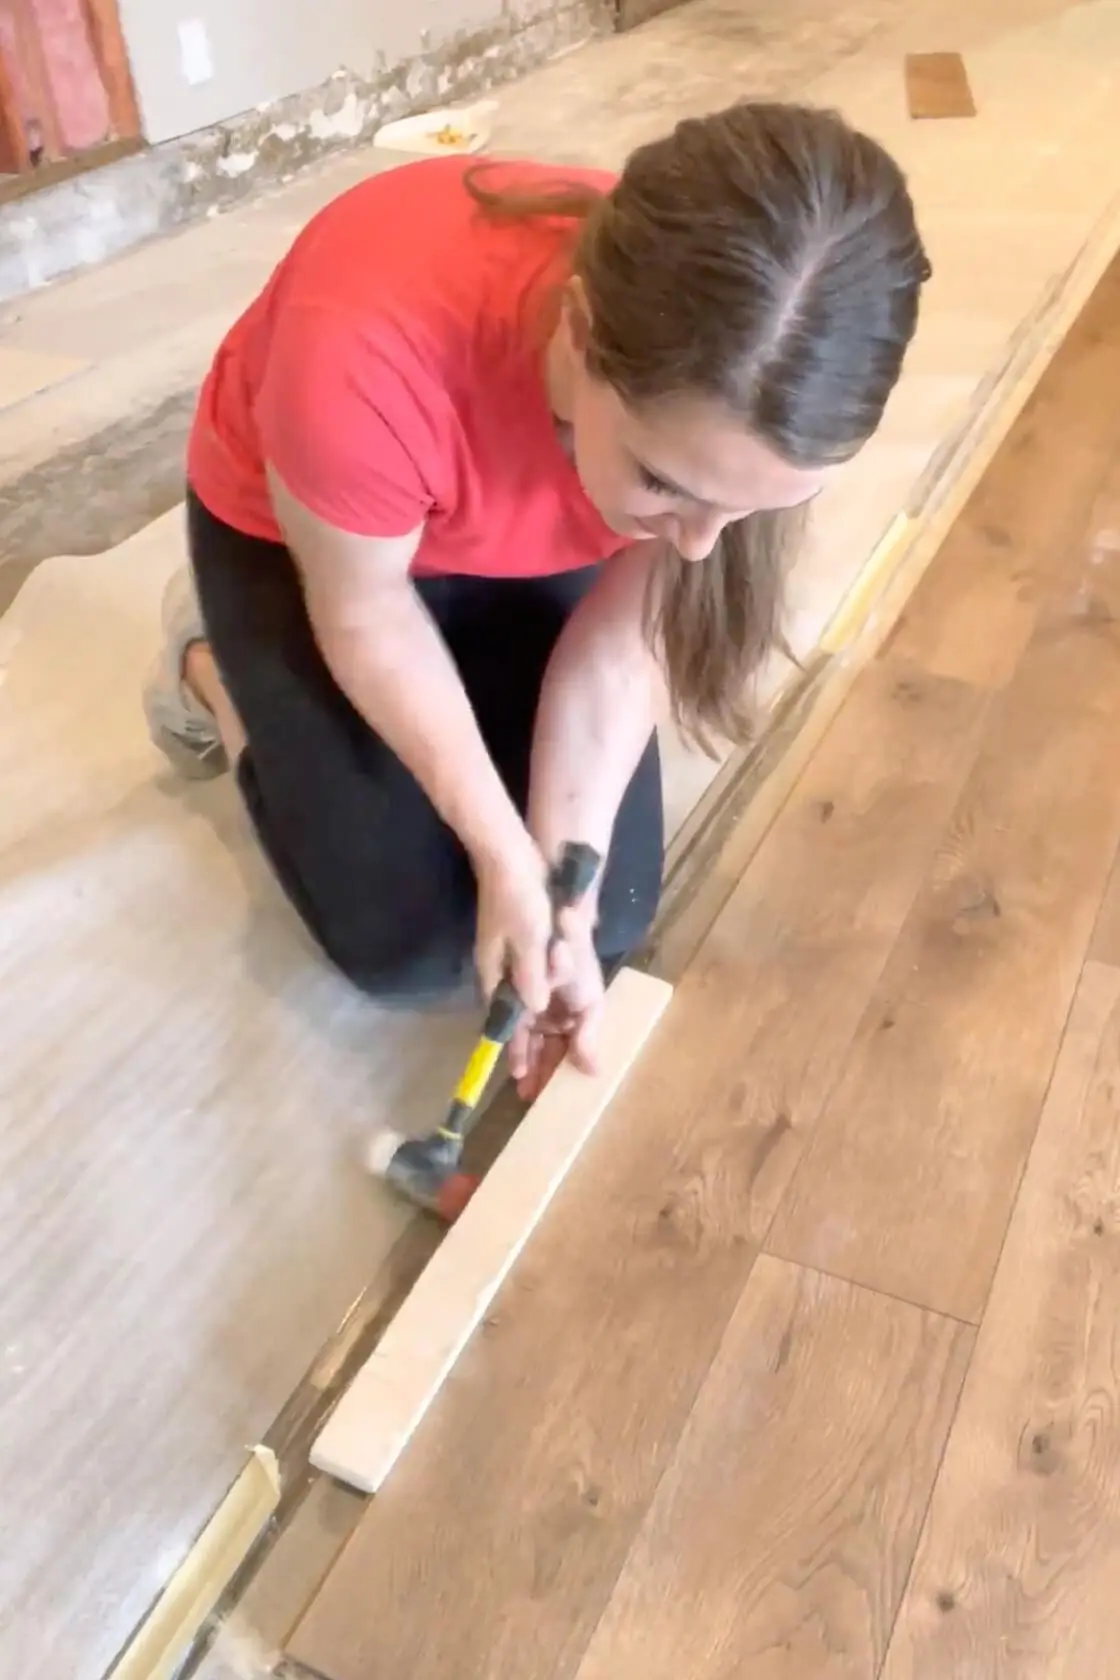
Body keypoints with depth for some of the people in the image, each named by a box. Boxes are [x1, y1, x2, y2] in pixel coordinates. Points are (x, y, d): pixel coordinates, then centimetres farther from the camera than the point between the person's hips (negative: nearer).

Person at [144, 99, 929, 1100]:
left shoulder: (751, 395, -30)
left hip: (532, 546, 3)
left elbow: (624, 640, -18)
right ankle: (217, 670, 17)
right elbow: (364, 613, -24)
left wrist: (567, 890, -21)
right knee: (411, 942, -6)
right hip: (301, 537, -3)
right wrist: (506, 856, -20)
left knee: (612, 918, -1)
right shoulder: (369, 350, -43)